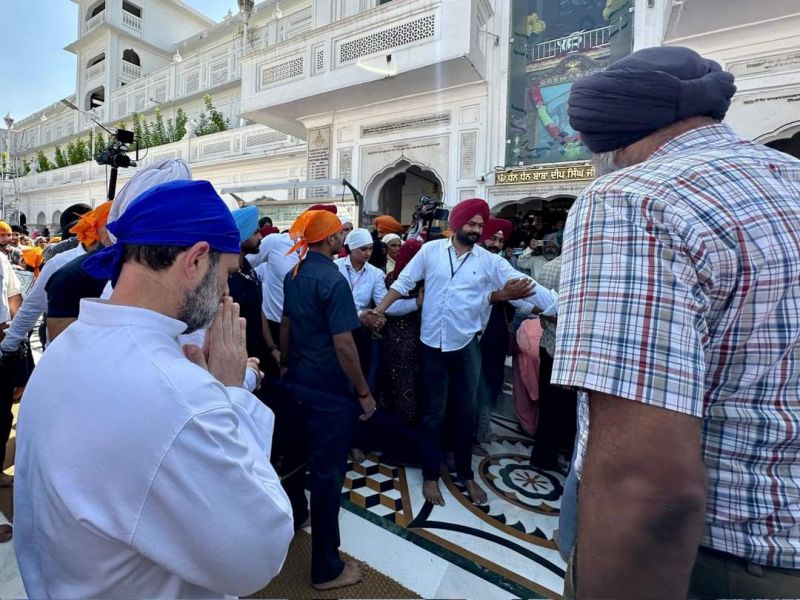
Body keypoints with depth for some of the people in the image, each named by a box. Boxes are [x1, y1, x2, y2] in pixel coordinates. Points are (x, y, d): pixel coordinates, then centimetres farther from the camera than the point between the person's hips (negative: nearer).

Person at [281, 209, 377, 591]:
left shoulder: (294, 275, 4)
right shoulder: (333, 281, -22)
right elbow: (343, 346, -24)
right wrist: (364, 392, -14)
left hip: (297, 381, 9)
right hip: (330, 389, -8)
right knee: (328, 471, 4)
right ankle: (326, 568, 20)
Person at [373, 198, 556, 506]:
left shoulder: (489, 261, -2)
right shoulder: (431, 250, -3)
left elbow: (529, 286, -4)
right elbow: (403, 283, 2)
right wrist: (378, 311, -2)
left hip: (466, 345, 1)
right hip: (432, 344, -1)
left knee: (466, 412, 13)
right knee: (434, 413, 11)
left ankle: (466, 474, 33)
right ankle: (431, 475, 29)